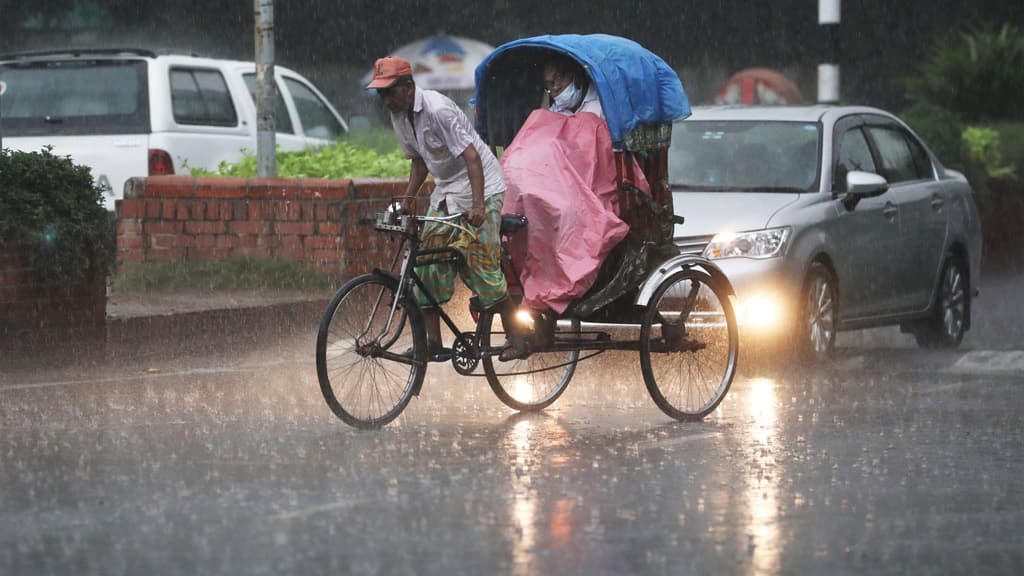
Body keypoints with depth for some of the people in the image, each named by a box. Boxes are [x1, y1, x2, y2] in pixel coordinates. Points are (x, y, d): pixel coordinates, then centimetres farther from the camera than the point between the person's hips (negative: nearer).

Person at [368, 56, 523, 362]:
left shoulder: (438, 110, -24)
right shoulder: (399, 116, 2)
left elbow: (471, 156, -29)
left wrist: (478, 205, -37)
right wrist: (408, 199, 4)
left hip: (479, 187, -8)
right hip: (445, 190, 8)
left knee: (481, 265, -13)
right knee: (427, 261, -2)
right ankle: (433, 343, 1)